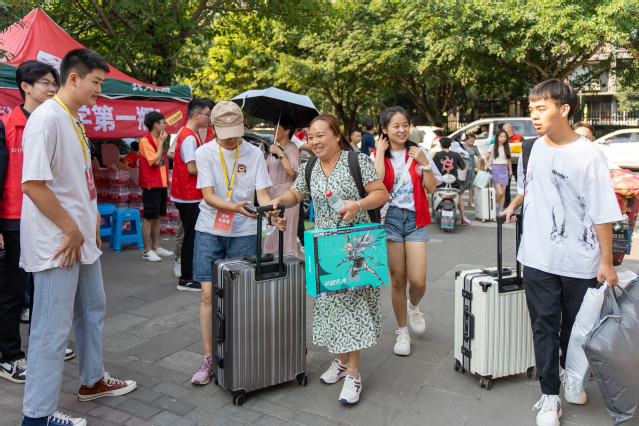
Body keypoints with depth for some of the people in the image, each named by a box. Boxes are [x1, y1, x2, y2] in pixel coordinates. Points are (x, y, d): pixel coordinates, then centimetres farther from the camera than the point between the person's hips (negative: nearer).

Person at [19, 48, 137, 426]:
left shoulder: (75, 120, 13)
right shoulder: (46, 118, -17)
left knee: (93, 310, 20)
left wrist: (91, 220, 14)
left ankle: (93, 380, 39)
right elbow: (33, 184, -23)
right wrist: (71, 229, -18)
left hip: (82, 237, 10)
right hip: (57, 243, -10)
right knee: (54, 327, 0)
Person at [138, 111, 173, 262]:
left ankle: (156, 247, 22)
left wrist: (166, 179, 14)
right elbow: (155, 161, -20)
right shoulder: (145, 141, -12)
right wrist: (161, 142, -14)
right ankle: (147, 251, 3)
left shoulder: (158, 140, 15)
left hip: (161, 184, 9)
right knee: (149, 217, -3)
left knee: (158, 216, 13)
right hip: (151, 185, -9)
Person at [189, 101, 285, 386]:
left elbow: (262, 193, -3)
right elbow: (208, 196, -10)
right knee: (209, 294, -1)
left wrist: (273, 215, -25)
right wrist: (235, 207, -28)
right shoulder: (204, 153, -3)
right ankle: (208, 359, 11)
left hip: (244, 232, 0)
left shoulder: (253, 154, -1)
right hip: (210, 231, 0)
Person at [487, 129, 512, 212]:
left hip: (504, 170, 4)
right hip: (495, 169, -4)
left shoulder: (507, 147, 11)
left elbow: (509, 160, 18)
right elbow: (486, 158, 5)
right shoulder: (493, 146, 0)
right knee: (499, 192, -14)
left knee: (503, 192, 2)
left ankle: (501, 211, 10)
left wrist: (510, 171, 19)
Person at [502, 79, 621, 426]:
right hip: (538, 258, 3)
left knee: (576, 325, 16)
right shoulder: (532, 148, 3)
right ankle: (549, 396, 16)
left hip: (580, 261, -3)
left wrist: (607, 261, -9)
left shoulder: (588, 156, -12)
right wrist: (514, 205, 12)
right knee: (544, 326, 5)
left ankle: (570, 373, 42)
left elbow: (602, 213, -10)